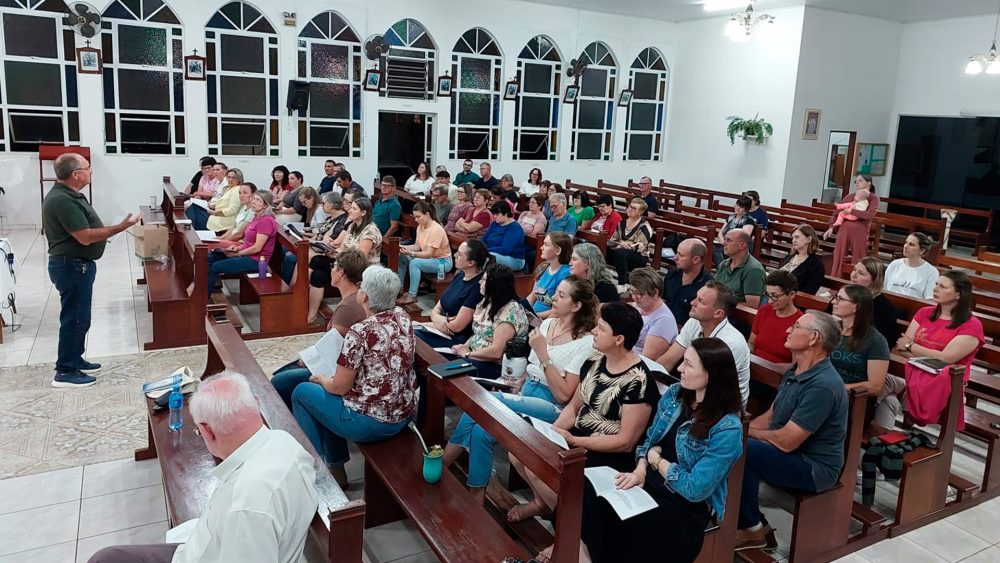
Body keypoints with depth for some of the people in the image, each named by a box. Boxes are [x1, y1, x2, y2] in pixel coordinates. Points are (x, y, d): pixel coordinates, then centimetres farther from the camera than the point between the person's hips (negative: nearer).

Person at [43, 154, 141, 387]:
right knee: (75, 317, -4)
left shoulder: (69, 194, 10)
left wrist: (105, 232, 14)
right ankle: (65, 372, 5)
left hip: (77, 264, 11)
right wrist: (121, 227, -25)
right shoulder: (62, 200, -23)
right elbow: (85, 237, -26)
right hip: (72, 266, -11)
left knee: (78, 315, 19)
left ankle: (74, 360, 31)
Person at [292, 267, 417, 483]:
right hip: (404, 414, 7)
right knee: (327, 389, 28)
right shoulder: (403, 317, -3)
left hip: (371, 423, -7)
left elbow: (340, 387, -15)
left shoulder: (359, 332, -25)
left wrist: (321, 379, 4)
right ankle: (336, 465, 33)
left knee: (302, 392, 15)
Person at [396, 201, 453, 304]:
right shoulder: (420, 226, 1)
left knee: (415, 262, -30)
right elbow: (417, 246, 2)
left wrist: (411, 253, -32)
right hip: (429, 258, 9)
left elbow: (429, 254, -26)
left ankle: (412, 295, -23)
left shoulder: (436, 229, -25)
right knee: (401, 257, 0)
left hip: (442, 261, -9)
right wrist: (403, 247, -14)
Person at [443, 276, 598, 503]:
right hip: (525, 393, 6)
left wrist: (543, 354, -19)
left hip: (551, 407, -6)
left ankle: (440, 466, -11)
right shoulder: (547, 324, 10)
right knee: (480, 430, -22)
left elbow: (564, 395, -16)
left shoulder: (585, 342, -11)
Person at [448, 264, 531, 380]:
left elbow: (496, 352, -24)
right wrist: (464, 347, -1)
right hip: (476, 358, 8)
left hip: (496, 367, -8)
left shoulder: (511, 311, -21)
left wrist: (468, 354, -12)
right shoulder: (487, 302, 7)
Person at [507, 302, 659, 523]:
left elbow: (626, 442, -20)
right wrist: (552, 431, -8)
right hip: (576, 437, 8)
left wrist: (573, 441, -22)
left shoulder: (638, 381, -21)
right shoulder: (594, 361, 1)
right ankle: (541, 501, 23)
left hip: (609, 456, -8)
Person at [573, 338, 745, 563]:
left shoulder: (727, 429, -20)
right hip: (649, 485, 6)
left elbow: (695, 489, -21)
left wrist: (656, 460, -9)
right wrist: (641, 470, -7)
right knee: (585, 490, -24)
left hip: (685, 508, -6)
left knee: (608, 518, -29)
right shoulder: (674, 394, 2)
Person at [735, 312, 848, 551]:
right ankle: (749, 519, 7)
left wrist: (745, 431, -11)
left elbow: (786, 441, -27)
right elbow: (770, 416, 13)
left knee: (742, 451, -27)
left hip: (814, 467, -9)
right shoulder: (795, 371, 6)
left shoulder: (823, 386, -26)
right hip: (790, 454, 9)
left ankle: (750, 527, -5)